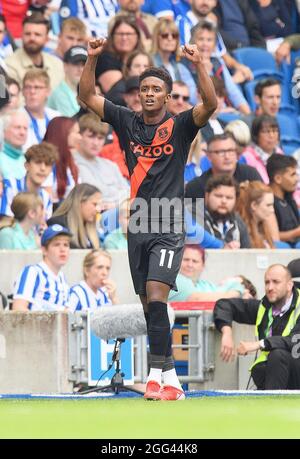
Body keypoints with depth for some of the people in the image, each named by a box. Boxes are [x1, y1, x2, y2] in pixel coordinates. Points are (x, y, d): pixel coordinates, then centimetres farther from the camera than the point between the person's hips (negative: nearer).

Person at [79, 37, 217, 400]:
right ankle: (169, 377, 15)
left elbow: (210, 104, -18)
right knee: (148, 305, 7)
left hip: (169, 226, -5)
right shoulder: (127, 122, 9)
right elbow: (86, 96, 7)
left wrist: (198, 65, -28)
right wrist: (92, 58, -5)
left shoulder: (180, 125, -1)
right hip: (137, 223, 5)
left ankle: (159, 373, -20)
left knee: (156, 298, -18)